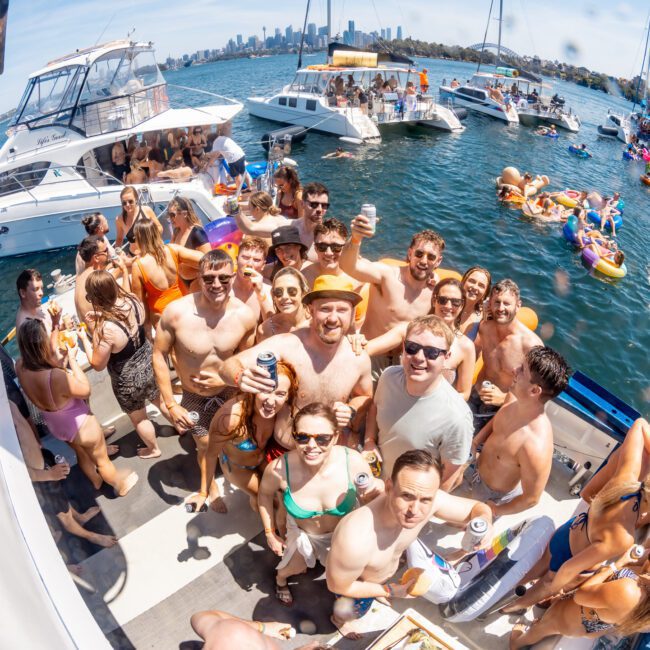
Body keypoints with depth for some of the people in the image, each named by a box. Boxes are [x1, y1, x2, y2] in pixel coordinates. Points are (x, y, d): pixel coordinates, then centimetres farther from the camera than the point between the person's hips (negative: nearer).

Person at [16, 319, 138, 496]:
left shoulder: (20, 367, -21)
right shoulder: (56, 376, -43)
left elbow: (49, 356, 1)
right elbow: (85, 390, -23)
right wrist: (72, 359, -20)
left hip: (56, 426, 7)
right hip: (81, 426, -7)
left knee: (81, 454, 36)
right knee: (102, 460, 22)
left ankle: (96, 480, 62)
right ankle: (120, 485, 48)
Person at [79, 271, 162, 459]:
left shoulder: (104, 329, -36)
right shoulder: (132, 300, -17)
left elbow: (98, 365, -19)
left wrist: (84, 339, -9)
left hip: (128, 380, -5)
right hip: (149, 362, 6)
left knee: (138, 418, 24)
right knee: (159, 398, 33)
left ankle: (153, 449, 49)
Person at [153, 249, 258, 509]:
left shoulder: (245, 315, -22)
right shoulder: (176, 312, -28)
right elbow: (159, 355, -15)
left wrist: (225, 379, -21)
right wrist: (170, 404, -14)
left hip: (230, 392, 1)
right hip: (194, 397, -1)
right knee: (205, 446, 19)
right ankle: (212, 487, 52)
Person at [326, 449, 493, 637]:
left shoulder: (431, 500, -35)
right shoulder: (355, 540, -49)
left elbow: (478, 508, -17)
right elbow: (337, 586, -27)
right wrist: (391, 591, -21)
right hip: (355, 583, -4)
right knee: (355, 613, 29)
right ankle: (339, 619, 60)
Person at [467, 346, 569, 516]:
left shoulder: (536, 447, -45)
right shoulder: (514, 398, -22)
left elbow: (531, 499, -28)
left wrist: (495, 511, -12)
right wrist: (476, 441, -7)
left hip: (493, 495, -5)